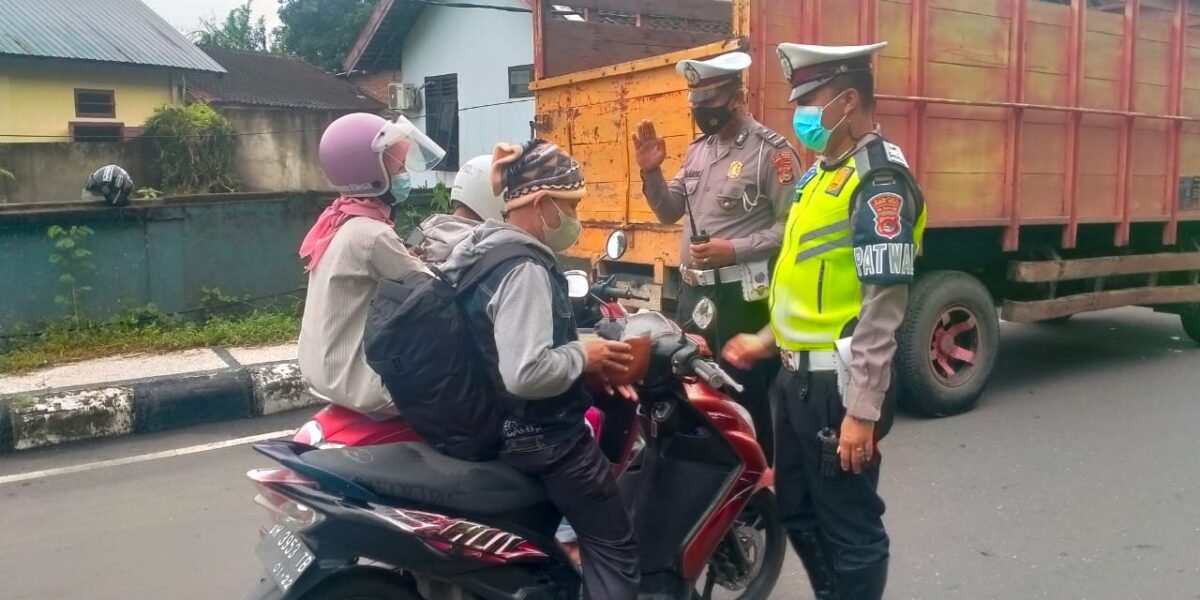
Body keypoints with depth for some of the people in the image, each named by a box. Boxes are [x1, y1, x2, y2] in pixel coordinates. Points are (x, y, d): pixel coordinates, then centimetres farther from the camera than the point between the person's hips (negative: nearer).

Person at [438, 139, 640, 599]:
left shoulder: (485, 249, 7)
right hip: (542, 437, -10)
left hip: (502, 425, 10)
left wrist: (586, 365, 7)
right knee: (614, 545, 1)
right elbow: (526, 374, -36)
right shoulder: (524, 268, -25)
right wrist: (583, 356, -19)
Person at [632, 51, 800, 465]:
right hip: (693, 291, 8)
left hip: (741, 295, -8)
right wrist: (650, 171, 1)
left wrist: (734, 250, -22)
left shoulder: (771, 150, -10)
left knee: (745, 394, 1)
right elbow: (669, 213, 16)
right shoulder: (698, 150, 13)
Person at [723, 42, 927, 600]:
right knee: (798, 512, 21)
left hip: (838, 381, -10)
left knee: (849, 527, 5)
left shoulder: (878, 177, -17)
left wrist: (863, 409, -23)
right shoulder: (824, 171, 13)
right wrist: (769, 339, 21)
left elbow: (883, 304, -22)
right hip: (800, 374, 10)